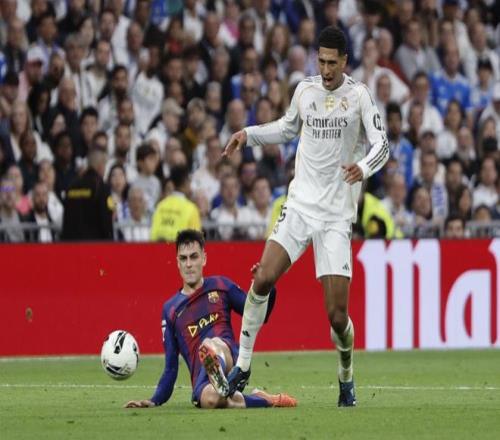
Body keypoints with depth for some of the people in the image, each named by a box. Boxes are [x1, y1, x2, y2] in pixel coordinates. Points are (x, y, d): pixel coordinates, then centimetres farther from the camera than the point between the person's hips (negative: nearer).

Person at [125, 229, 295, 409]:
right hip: (201, 377, 1)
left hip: (230, 360, -1)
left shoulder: (220, 286, 18)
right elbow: (171, 367, 21)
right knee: (209, 398, -39)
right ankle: (266, 400, -25)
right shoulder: (170, 309, 20)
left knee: (210, 344, -39)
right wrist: (154, 401, 8)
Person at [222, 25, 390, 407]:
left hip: (337, 214, -3)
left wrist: (364, 167, -31)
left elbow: (382, 144, -11)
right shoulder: (305, 90, 8)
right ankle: (242, 366, -4)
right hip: (300, 203, 3)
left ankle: (347, 380, 18)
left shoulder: (358, 95, -5)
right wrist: (249, 134, 14)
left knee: (337, 314, -7)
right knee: (263, 278, -16)